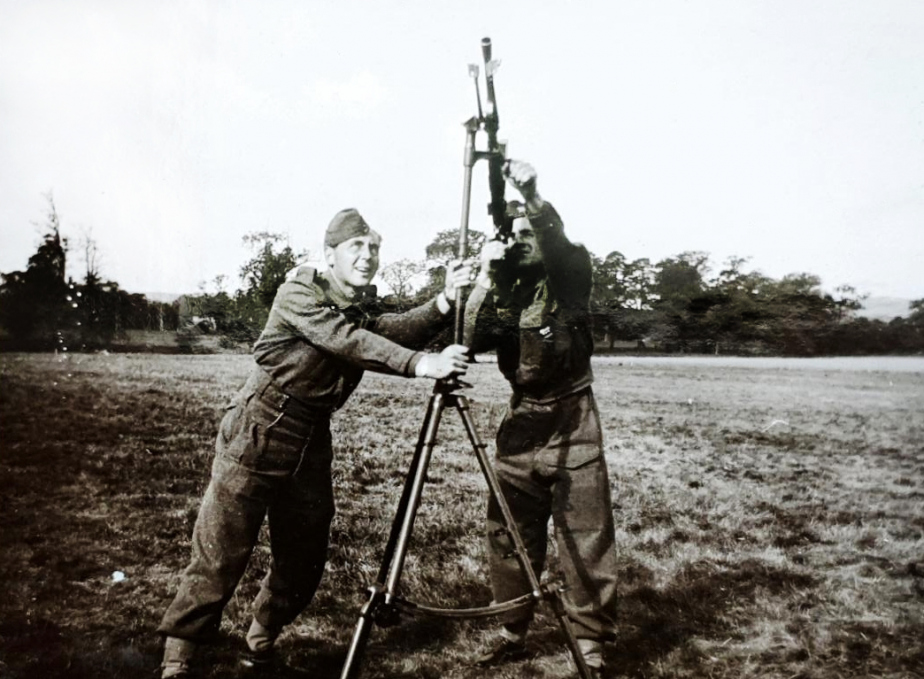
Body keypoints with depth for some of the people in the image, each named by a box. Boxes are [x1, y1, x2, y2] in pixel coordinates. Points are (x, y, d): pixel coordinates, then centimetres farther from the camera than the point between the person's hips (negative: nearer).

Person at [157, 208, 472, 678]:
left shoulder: (364, 308, 7)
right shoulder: (298, 293, -13)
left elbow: (397, 331, -13)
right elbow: (348, 342, -28)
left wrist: (444, 302, -29)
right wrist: (420, 365, -38)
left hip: (312, 442, 6)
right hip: (256, 435, -6)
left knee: (305, 554, 10)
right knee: (221, 550, 0)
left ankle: (263, 635, 33)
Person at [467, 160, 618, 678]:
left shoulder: (573, 271, -2)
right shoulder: (505, 281, 7)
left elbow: (558, 247, -26)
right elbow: (476, 339, -8)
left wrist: (533, 198, -39)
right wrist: (486, 277, -18)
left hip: (572, 422, -4)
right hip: (521, 421, 4)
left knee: (586, 536, 0)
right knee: (509, 533, 8)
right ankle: (513, 632, 23)